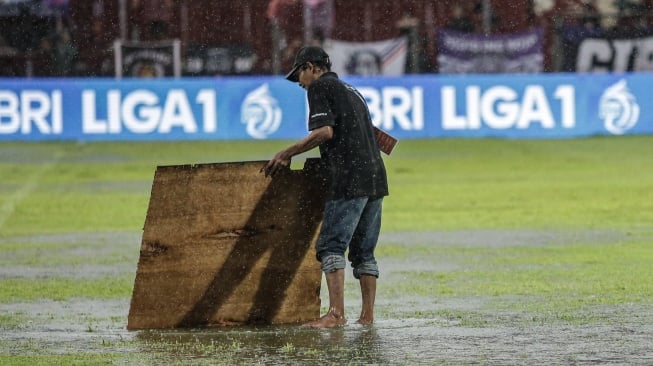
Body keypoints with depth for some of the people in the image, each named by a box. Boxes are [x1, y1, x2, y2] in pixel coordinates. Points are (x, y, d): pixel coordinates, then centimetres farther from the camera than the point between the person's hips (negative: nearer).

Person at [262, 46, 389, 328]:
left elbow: (325, 131, -12)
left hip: (349, 178, -9)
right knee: (363, 251, 11)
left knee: (331, 245, -11)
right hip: (376, 177, 9)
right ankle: (367, 316, 8)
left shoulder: (320, 87, 1)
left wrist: (286, 154, -5)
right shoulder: (351, 91, 27)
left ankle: (336, 313, -22)